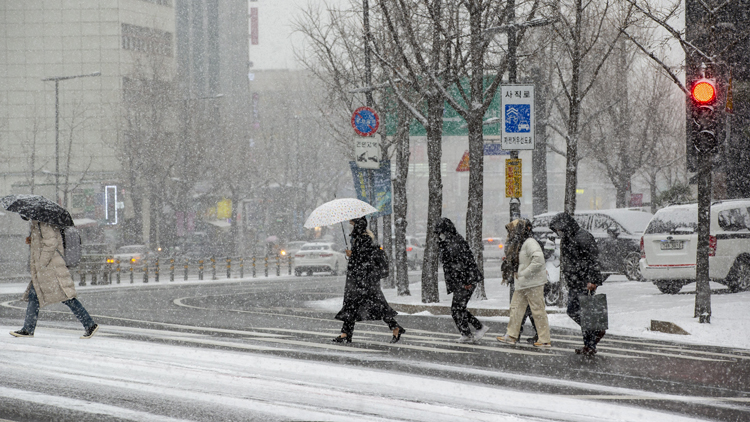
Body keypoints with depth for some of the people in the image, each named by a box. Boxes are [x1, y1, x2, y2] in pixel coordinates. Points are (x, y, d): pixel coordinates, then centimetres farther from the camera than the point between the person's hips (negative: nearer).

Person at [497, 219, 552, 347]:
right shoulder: (521, 243, 14)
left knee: (538, 310, -5)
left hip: (533, 283, -10)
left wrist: (524, 274, -23)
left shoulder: (530, 243, -16)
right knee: (516, 307, 12)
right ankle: (511, 336, 18)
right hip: (522, 284, 10)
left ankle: (545, 340, 0)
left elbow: (538, 260, -28)